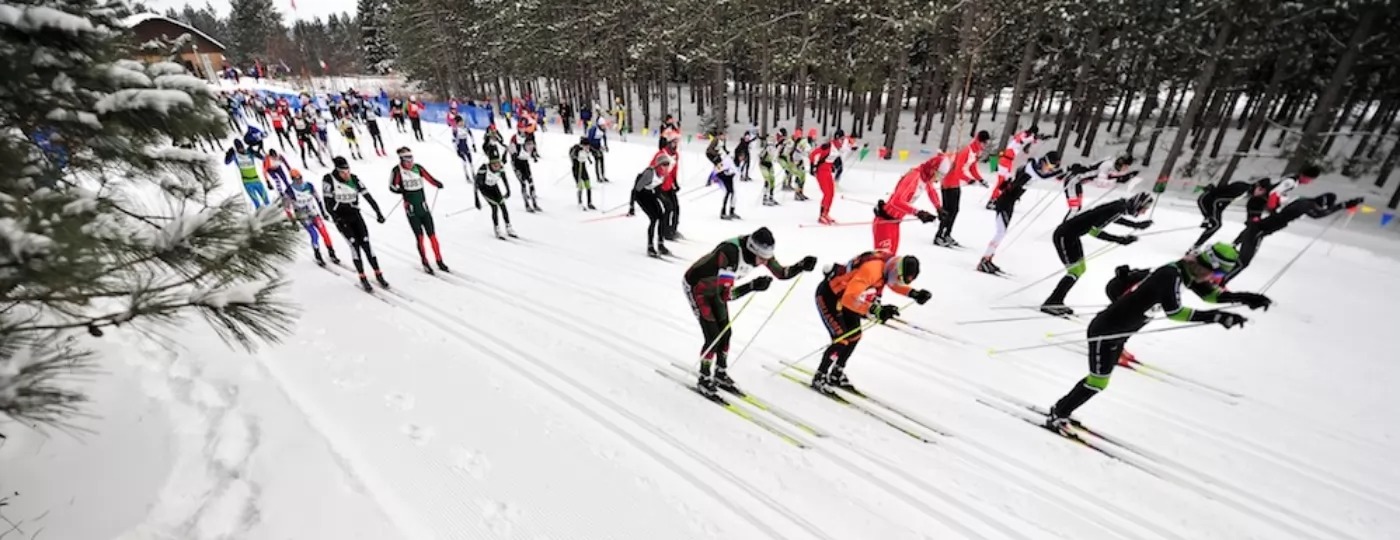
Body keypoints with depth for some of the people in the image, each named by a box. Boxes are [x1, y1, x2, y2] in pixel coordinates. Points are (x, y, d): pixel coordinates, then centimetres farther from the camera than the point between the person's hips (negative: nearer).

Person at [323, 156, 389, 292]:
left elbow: (367, 195, -5)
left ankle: (378, 274, -2)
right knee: (354, 243, -14)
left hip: (355, 215, 2)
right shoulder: (328, 179, -10)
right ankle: (362, 278, -8)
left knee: (365, 243, -7)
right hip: (340, 217, -2)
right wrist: (337, 219, -18)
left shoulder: (354, 179, -2)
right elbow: (328, 202, -10)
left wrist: (378, 212, -12)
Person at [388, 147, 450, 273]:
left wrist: (438, 184, -19)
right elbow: (392, 187, -8)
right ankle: (425, 262, 11)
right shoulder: (397, 170, -6)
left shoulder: (418, 168, 2)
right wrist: (403, 190, -28)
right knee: (419, 236, -3)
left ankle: (439, 262, 10)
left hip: (424, 207, 3)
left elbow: (429, 178, 3)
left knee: (432, 234, 3)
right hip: (411, 209, -3)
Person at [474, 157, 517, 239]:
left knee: (503, 206, -5)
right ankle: (497, 231, -4)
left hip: (494, 186, 4)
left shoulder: (501, 168, -24)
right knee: (494, 206, -17)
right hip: (484, 188, -4)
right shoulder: (484, 169, -37)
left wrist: (508, 191, 6)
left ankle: (509, 229, 10)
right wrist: (476, 200, -37)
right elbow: (476, 184, -33)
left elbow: (504, 178, -2)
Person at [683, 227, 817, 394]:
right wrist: (752, 286, -53)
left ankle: (721, 374, 28)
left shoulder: (758, 251, -20)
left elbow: (781, 273, -7)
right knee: (713, 336, -10)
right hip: (696, 286, -7)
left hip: (715, 286, 7)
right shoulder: (730, 253, -41)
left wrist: (802, 266, -23)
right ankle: (704, 379, 10)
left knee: (725, 332, 9)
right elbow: (724, 294, -43)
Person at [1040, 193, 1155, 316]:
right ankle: (1049, 304, -1)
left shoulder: (1120, 206, 8)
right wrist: (1120, 240, -16)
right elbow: (1093, 231, -20)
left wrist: (1137, 225, 36)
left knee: (1081, 269, 15)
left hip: (1071, 235, 10)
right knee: (1075, 271, -6)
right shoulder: (1117, 209, -19)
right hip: (1064, 236, -10)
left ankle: (1056, 302, 20)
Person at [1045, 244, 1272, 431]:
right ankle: (1056, 416, 11)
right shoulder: (1171, 274, -25)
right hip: (1105, 331, -10)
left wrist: (1244, 297, 2)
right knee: (1097, 383, -3)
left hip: (1118, 332, 10)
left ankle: (1060, 410, 30)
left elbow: (1209, 293, 16)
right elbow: (1173, 311, -33)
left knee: (1100, 379, 19)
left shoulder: (1188, 270, 3)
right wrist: (1216, 317, -35)